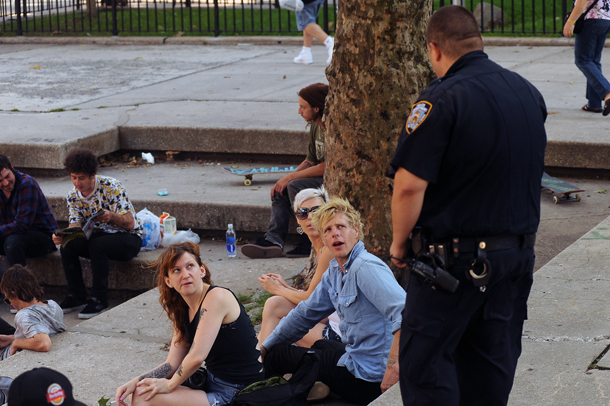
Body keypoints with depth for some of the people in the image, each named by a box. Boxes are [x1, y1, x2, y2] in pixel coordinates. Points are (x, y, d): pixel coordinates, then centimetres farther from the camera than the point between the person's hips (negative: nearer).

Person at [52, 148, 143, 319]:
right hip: (98, 236, 5)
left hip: (128, 237, -5)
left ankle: (100, 300, -26)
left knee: (97, 245, -35)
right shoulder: (73, 196, -1)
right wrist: (63, 236, -29)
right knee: (68, 245, -22)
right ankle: (77, 296, -8)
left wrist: (111, 217, -41)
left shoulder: (111, 187, -18)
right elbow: (75, 227, -5)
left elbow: (130, 223, -20)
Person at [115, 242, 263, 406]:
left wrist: (169, 385, -10)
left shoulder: (217, 297, -17)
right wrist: (135, 382, -5)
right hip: (212, 384, 9)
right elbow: (172, 364, 8)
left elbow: (197, 356, -23)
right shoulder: (182, 311, 10)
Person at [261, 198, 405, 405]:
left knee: (280, 355, 7)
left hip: (369, 378, -8)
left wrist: (394, 367, -40)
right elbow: (306, 313, 21)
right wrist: (264, 347, 22)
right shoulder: (334, 270, 10)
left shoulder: (366, 267, -20)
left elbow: (405, 313, -33)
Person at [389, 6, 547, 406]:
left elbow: (409, 185, -19)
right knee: (493, 362, 14)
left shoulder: (442, 99, -16)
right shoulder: (529, 93, 6)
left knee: (424, 360, 1)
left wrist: (399, 242, -5)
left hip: (454, 258, -7)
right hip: (518, 251, 7)